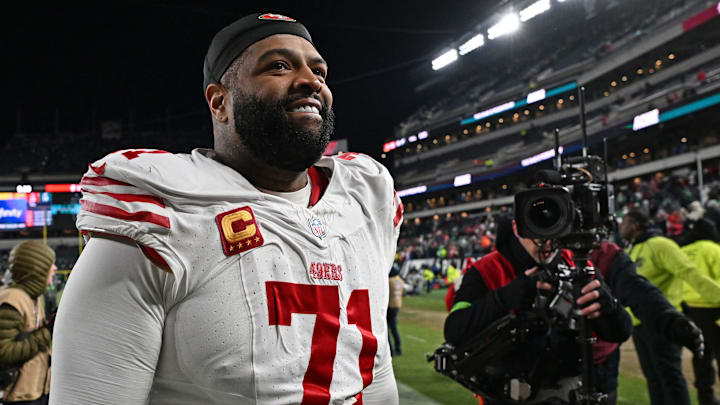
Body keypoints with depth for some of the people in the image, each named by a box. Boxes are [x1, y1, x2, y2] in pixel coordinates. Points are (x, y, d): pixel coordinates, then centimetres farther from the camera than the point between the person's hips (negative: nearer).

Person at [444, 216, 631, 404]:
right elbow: (455, 333, -17)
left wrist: (604, 303, -22)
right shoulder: (487, 271, -4)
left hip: (567, 388, 2)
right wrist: (509, 295, -26)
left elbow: (620, 333, 2)